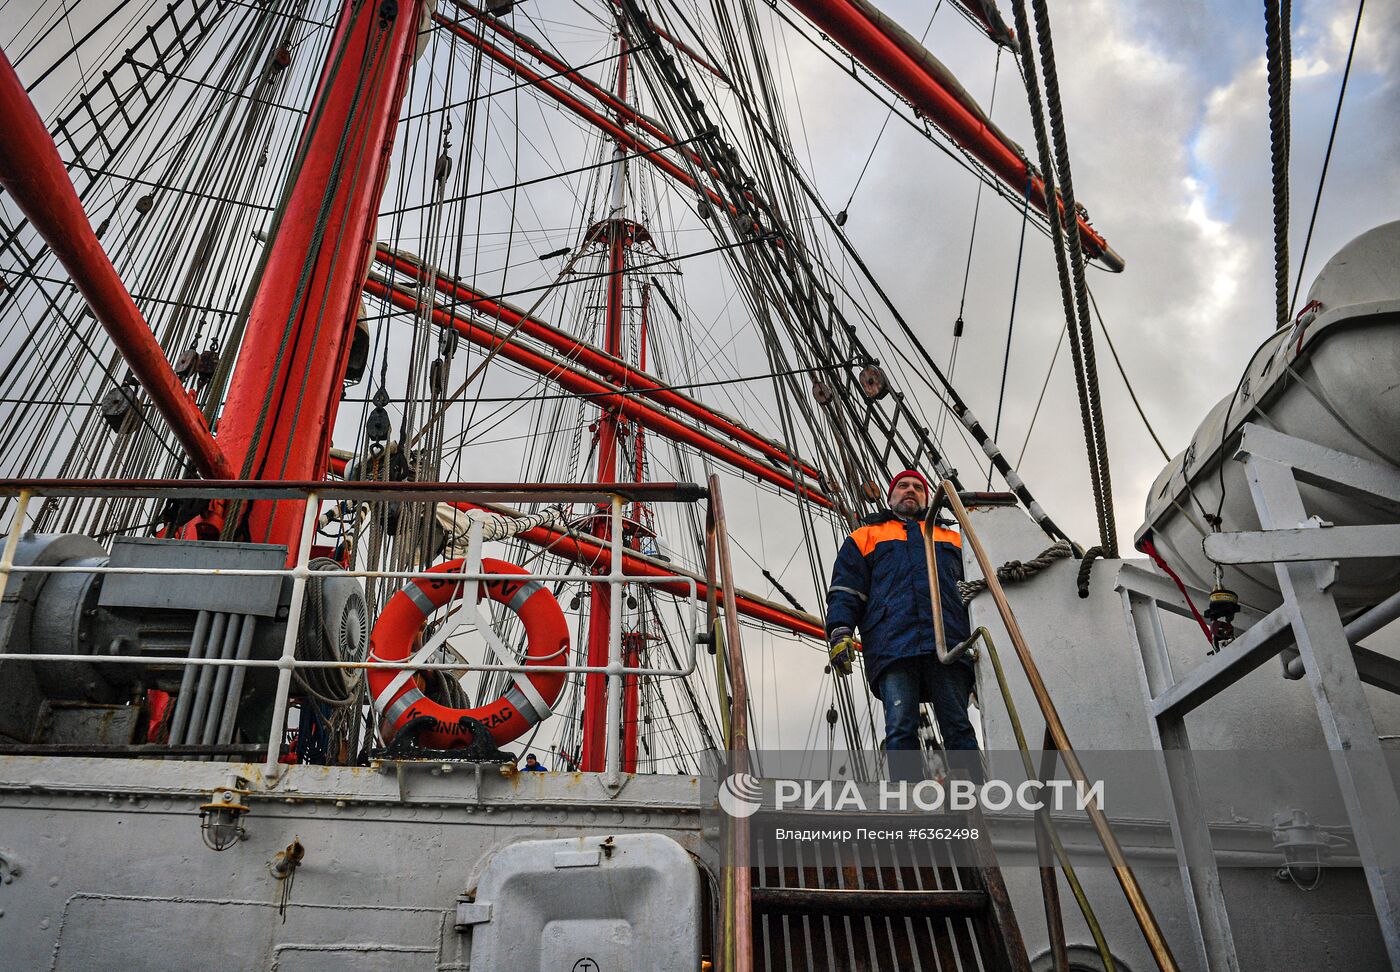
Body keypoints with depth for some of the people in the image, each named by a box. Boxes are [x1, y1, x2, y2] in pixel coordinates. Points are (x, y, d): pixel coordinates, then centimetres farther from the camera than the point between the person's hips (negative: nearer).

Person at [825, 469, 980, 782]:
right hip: (892, 647, -1)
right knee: (901, 730, -14)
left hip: (948, 644, 1)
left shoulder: (952, 539, 34)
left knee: (958, 729, -10)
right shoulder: (865, 537, 29)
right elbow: (845, 590, 16)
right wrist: (840, 632, -3)